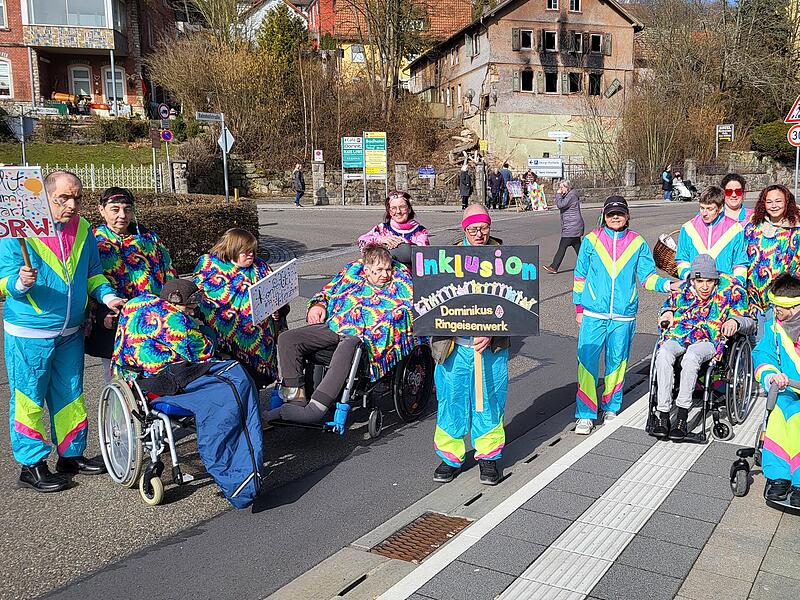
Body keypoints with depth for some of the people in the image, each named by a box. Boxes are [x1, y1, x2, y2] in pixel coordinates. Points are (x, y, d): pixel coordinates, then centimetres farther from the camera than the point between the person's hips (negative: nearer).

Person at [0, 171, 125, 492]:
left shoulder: (83, 229, 4)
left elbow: (93, 272, 14)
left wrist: (107, 296, -3)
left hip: (70, 333, 6)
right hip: (28, 335, -5)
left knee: (71, 396, 16)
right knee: (29, 399, 3)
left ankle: (72, 454, 30)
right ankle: (32, 465, 16)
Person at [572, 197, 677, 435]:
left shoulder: (638, 243, 6)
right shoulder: (591, 240, 4)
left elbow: (647, 276, 8)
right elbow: (580, 275, 10)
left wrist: (667, 285, -11)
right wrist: (579, 307, 9)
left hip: (623, 315, 1)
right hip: (593, 313, -1)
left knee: (617, 362, 11)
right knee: (587, 361, -7)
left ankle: (611, 408, 28)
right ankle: (585, 415, 0)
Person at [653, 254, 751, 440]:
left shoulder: (730, 290, 0)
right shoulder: (681, 290, 7)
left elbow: (748, 321, 6)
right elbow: (669, 304, 30)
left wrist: (735, 321, -17)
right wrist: (668, 313, 5)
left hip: (708, 341, -2)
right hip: (678, 336, 3)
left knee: (691, 356, -38)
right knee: (663, 354, -33)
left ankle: (682, 418, -32)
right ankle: (663, 416, -31)